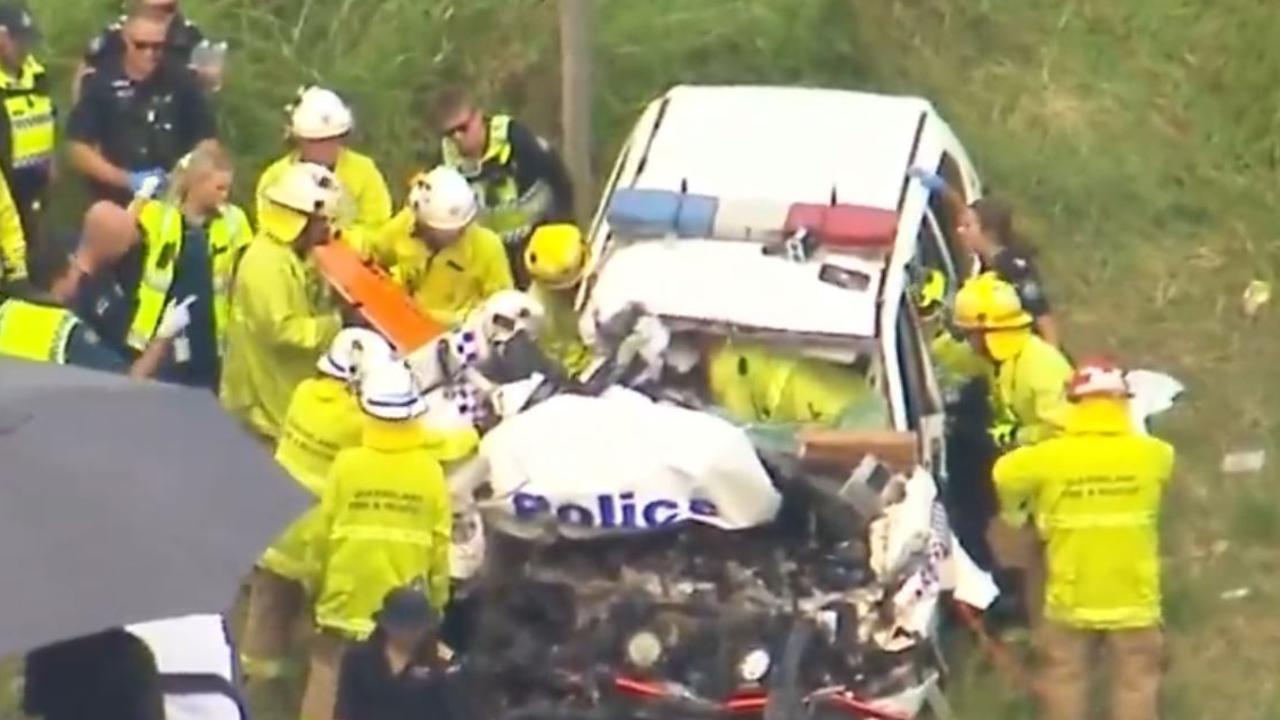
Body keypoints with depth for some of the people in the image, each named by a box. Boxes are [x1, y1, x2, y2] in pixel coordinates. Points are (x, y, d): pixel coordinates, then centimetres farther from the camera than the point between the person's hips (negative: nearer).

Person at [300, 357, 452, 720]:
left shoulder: (347, 464, -14)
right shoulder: (430, 471, -10)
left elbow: (322, 533, -7)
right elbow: (440, 545, -5)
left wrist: (314, 586, 10)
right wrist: (437, 601, 10)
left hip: (346, 602, -1)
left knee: (328, 683, 11)